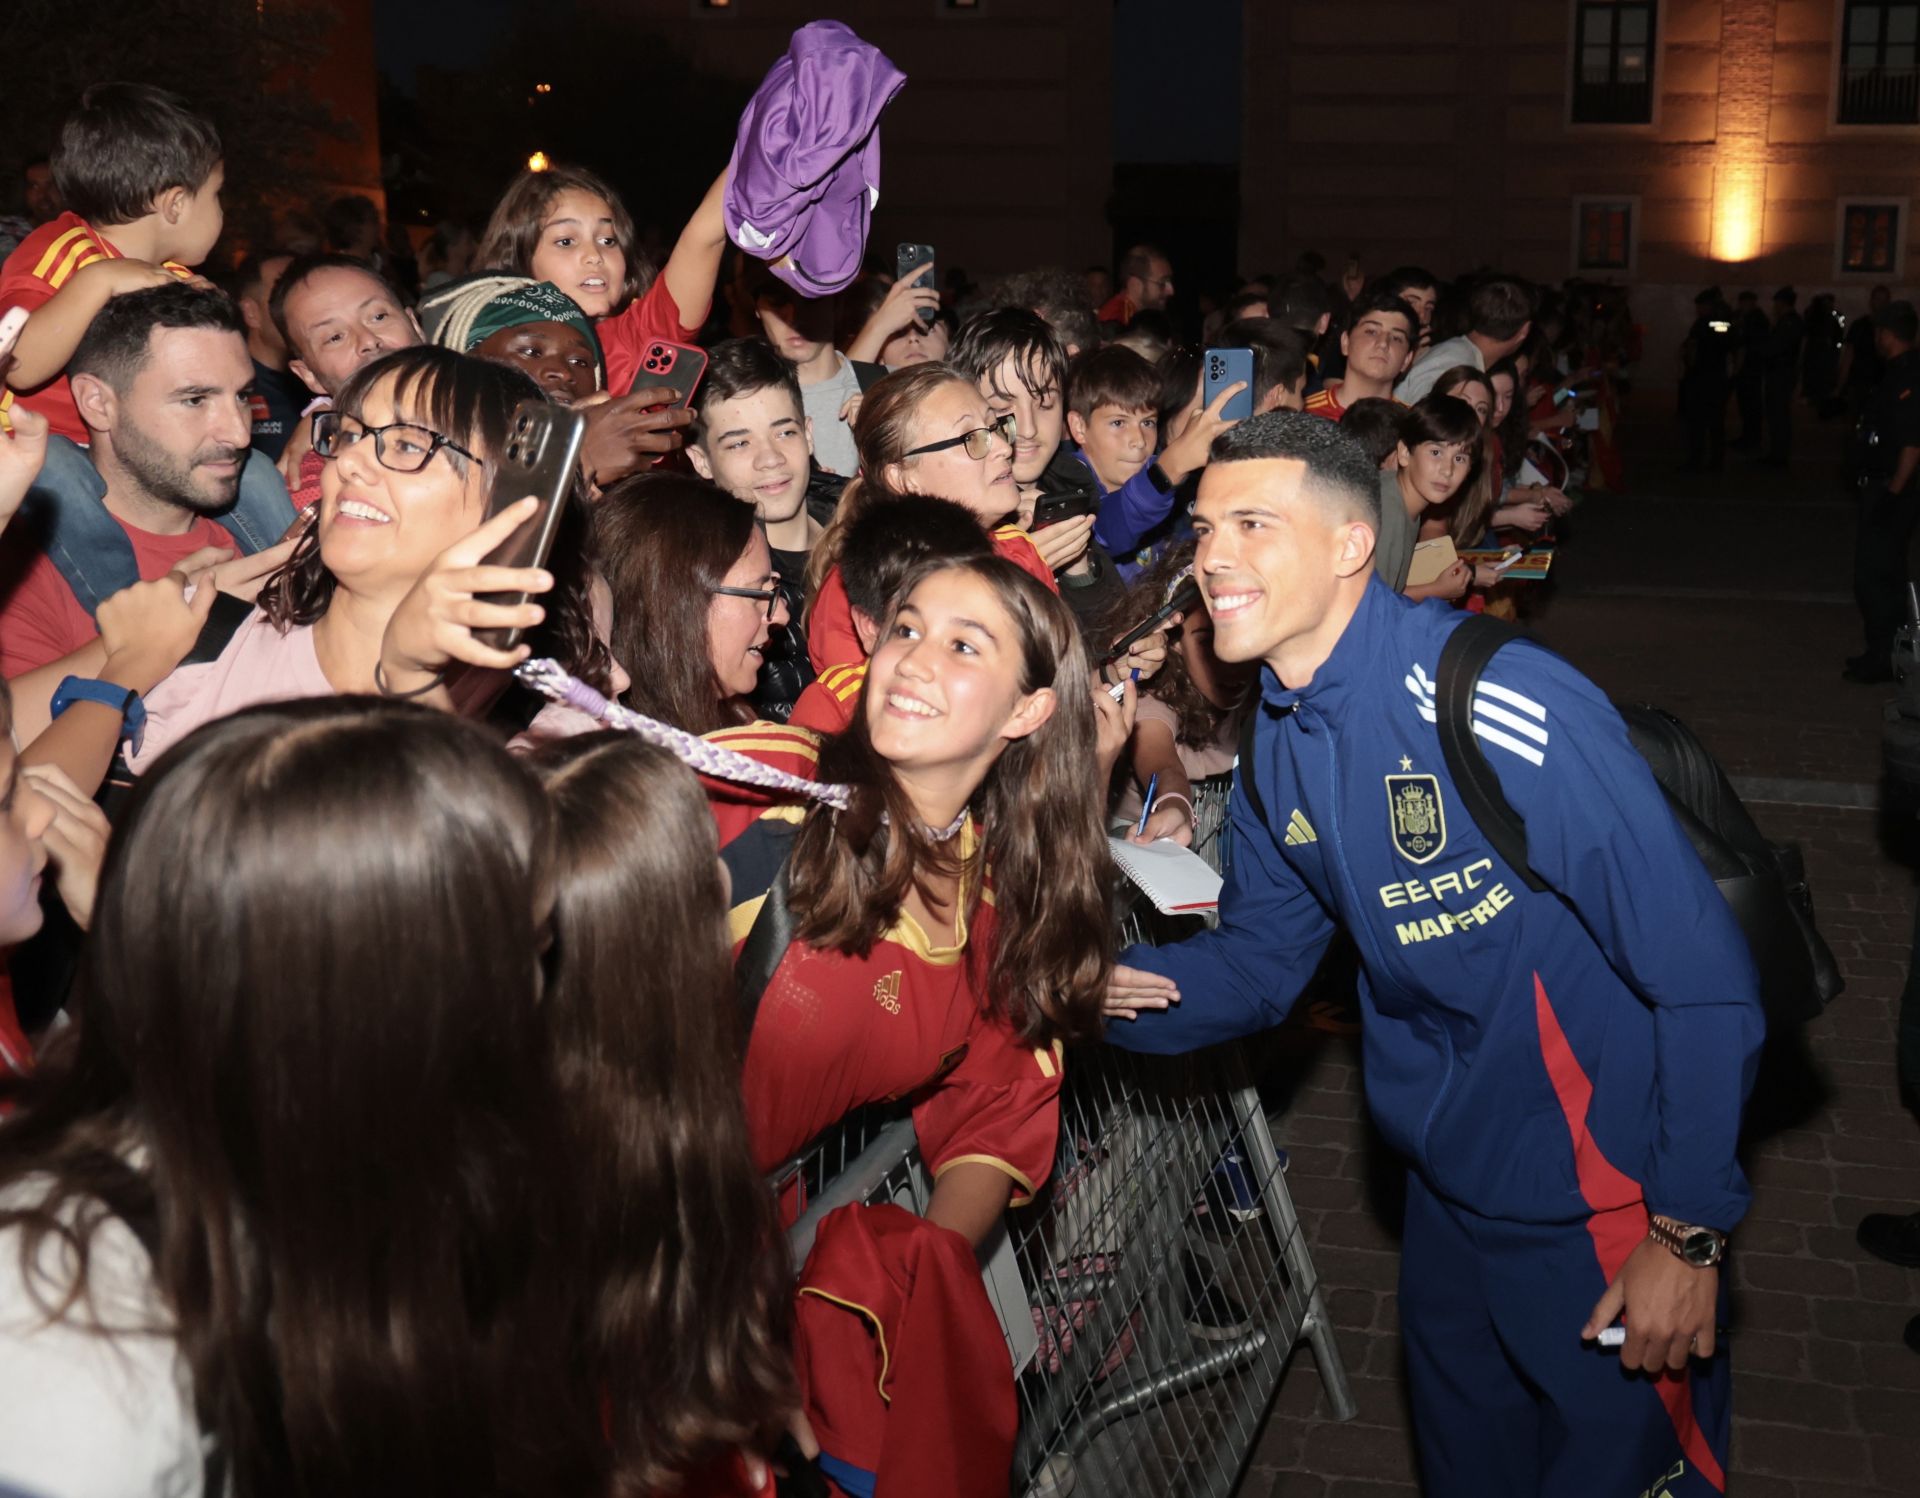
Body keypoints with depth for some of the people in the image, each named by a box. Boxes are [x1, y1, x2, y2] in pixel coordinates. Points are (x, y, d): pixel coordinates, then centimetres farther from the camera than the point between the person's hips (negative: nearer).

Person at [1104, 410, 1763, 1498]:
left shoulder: (1502, 708, -28)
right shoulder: (1277, 741, -3)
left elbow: (1704, 976, -24)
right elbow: (1261, 958, 6)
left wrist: (1690, 1232, -19)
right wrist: (1105, 985, -13)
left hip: (1605, 1202, -7)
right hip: (1448, 1183, 7)